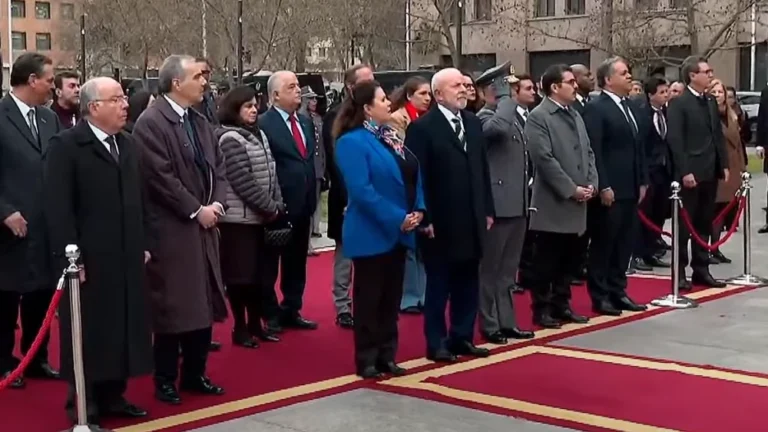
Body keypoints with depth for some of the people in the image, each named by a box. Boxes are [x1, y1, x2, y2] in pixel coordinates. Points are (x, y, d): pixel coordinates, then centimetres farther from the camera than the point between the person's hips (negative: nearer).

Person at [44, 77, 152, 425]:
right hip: (88, 260, -7)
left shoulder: (128, 144, 13)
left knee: (122, 328, 12)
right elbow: (58, 207, -14)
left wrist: (144, 244, 11)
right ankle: (83, 404, 14)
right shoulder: (66, 145, -9)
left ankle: (112, 396, 25)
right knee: (88, 333, 3)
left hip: (127, 258, 7)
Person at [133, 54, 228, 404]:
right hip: (171, 230, -8)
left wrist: (217, 203, -3)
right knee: (172, 306, 1)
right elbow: (161, 177, -19)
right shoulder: (150, 123, -13)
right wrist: (196, 210, -15)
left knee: (203, 304, 13)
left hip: (204, 228, 8)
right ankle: (166, 380, 14)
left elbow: (218, 166, 14)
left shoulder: (200, 121, 13)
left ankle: (195, 374, 25)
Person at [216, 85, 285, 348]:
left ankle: (255, 324, 23)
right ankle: (240, 329, 9)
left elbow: (270, 173, 13)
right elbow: (243, 181, -17)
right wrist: (270, 208, -13)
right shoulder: (230, 139, -12)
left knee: (259, 273, 12)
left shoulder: (258, 135, 12)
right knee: (240, 274, -1)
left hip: (258, 216, 7)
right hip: (239, 218, -7)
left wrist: (277, 205, 1)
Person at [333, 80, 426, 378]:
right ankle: (367, 360, 12)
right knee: (369, 298, 2)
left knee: (392, 297, 13)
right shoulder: (352, 142, -14)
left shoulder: (391, 135, 10)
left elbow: (413, 175, 12)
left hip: (399, 232, 8)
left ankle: (387, 356, 22)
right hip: (372, 233, -8)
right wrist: (397, 218, -21)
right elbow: (361, 190, -22)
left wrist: (418, 210, -4)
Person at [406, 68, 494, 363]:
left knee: (467, 284, 12)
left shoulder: (473, 123, 11)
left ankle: (462, 338, 23)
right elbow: (417, 177, -12)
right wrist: (425, 218, -16)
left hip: (471, 220, 6)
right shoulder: (422, 127, -9)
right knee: (438, 286, 5)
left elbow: (482, 169, 14)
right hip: (441, 223, -6)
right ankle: (436, 344, 14)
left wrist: (487, 210, 11)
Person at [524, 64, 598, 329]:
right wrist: (571, 189, -16)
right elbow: (545, 159, -17)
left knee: (570, 259, 12)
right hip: (553, 203, -7)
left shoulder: (575, 115, 16)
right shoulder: (538, 117, -10)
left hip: (577, 202, 8)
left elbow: (588, 152, 17)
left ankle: (561, 305, 21)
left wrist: (591, 183, 1)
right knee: (546, 261, 0)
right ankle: (542, 309, 8)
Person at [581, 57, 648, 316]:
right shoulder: (595, 109, -10)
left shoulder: (630, 107, 16)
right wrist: (603, 186, -20)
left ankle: (617, 291, 22)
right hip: (609, 190, -8)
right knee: (603, 244, 1)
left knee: (625, 244, 12)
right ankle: (600, 296, 9)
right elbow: (593, 152, -16)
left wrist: (643, 181, 14)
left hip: (630, 189, 8)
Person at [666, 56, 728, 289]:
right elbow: (675, 140, -16)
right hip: (690, 174, -7)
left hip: (710, 172, 7)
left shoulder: (711, 101, 13)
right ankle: (680, 273, 7)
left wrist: (723, 164, 10)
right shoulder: (678, 103, -10)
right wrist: (685, 172, -19)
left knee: (704, 224, 12)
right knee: (684, 225, 0)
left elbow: (718, 135, 17)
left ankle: (701, 270, 19)